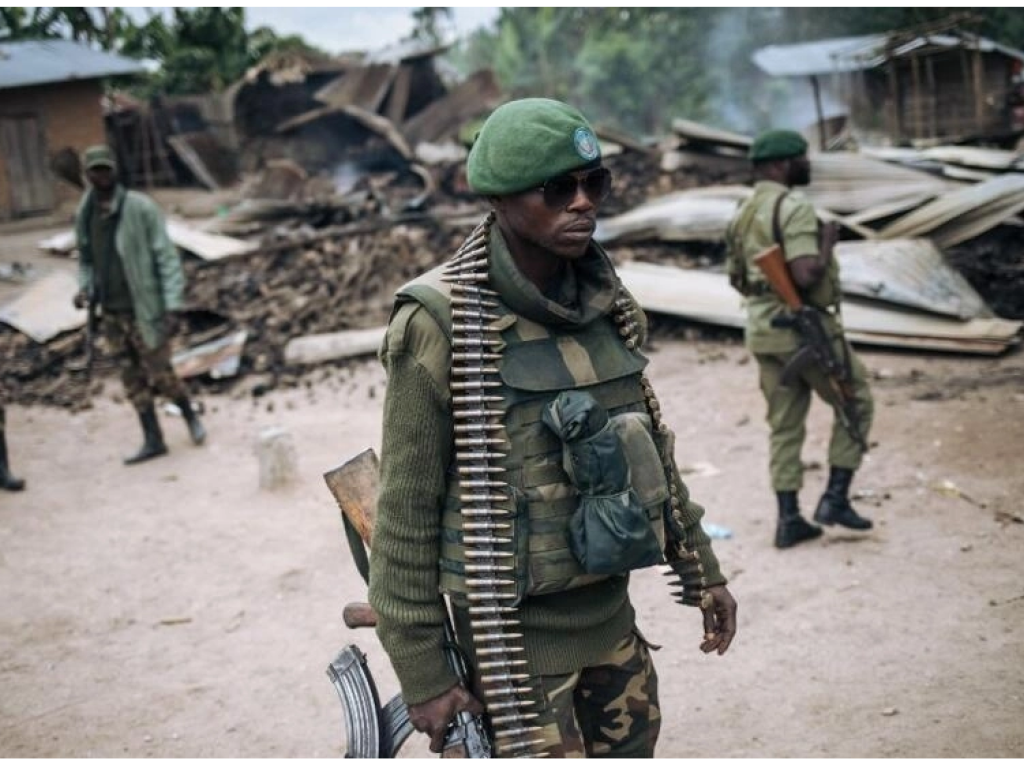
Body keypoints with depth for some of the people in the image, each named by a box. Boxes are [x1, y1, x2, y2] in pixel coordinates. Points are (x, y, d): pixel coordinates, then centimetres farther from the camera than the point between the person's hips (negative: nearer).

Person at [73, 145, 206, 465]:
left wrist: (172, 307, -17)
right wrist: (84, 289, -3)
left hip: (144, 309, -5)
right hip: (111, 313, 5)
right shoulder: (85, 215, 5)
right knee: (132, 378, 8)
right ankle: (153, 440, 17)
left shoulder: (140, 208, -11)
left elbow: (167, 258, -12)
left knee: (159, 374, 0)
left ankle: (190, 414, 27)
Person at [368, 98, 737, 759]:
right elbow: (406, 512, -13)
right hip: (516, 637, -6)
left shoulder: (601, 300, 3)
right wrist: (423, 678, -10)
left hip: (612, 617, 6)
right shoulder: (443, 325, -16)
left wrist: (701, 569, 16)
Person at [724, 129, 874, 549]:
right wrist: (827, 242, -11)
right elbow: (807, 276, -28)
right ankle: (835, 498, 9)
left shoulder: (742, 213, 11)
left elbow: (735, 278, 18)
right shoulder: (794, 208, -17)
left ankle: (789, 520, 13)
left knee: (785, 425, 13)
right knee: (856, 403, 11)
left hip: (762, 330, 8)